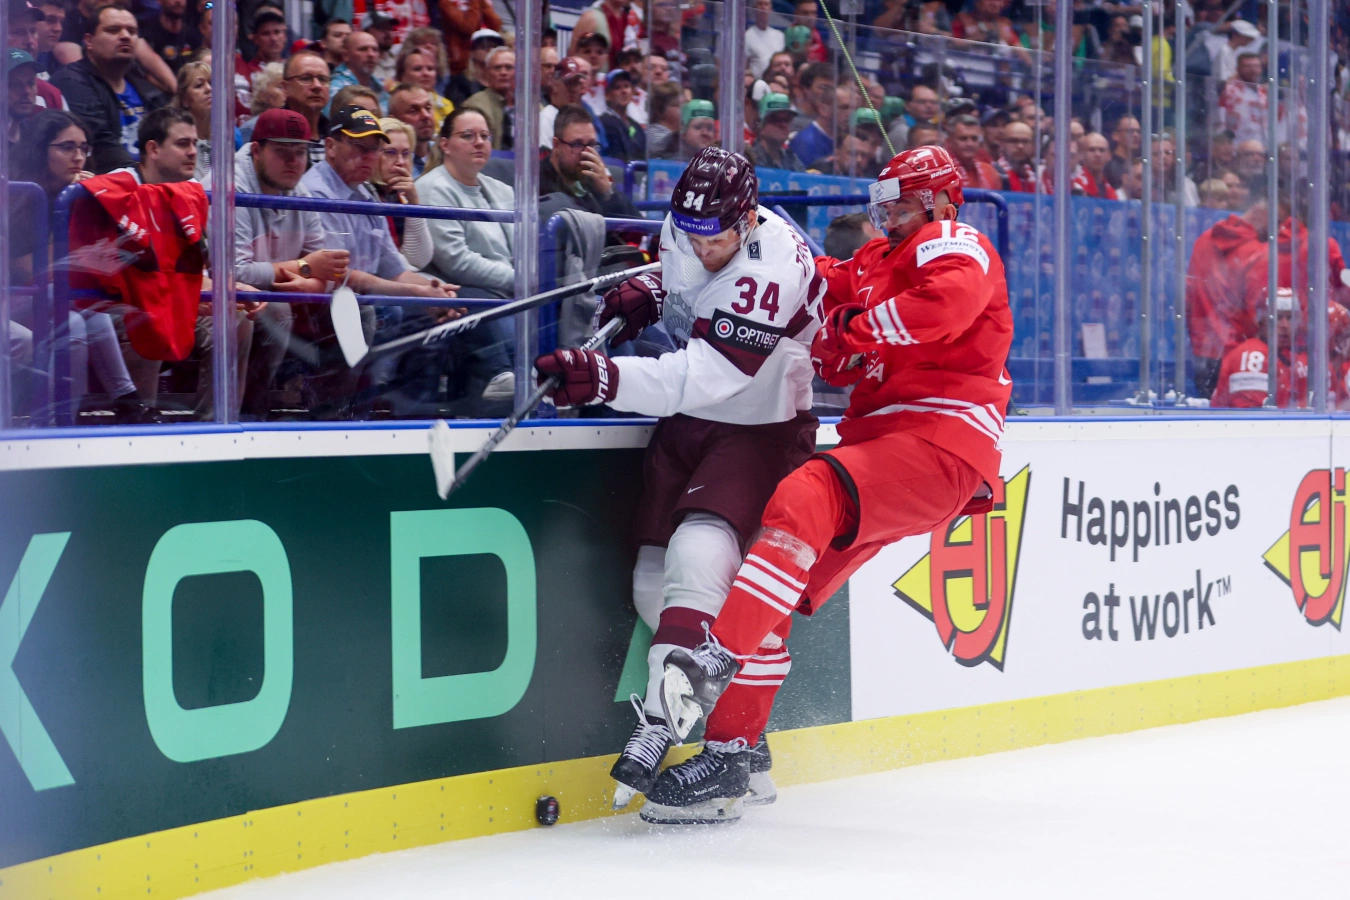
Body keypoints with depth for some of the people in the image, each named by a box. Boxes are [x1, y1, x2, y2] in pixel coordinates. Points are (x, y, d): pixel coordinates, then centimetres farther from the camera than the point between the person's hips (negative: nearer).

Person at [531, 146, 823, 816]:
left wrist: (604, 379, -48)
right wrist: (649, 292, 0)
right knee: (654, 579, 5)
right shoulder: (685, 231, -6)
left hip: (760, 430, -8)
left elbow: (704, 377, -39)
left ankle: (661, 725, -27)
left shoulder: (775, 269, -30)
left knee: (698, 557, -28)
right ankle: (742, 735, 22)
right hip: (686, 423, 8)